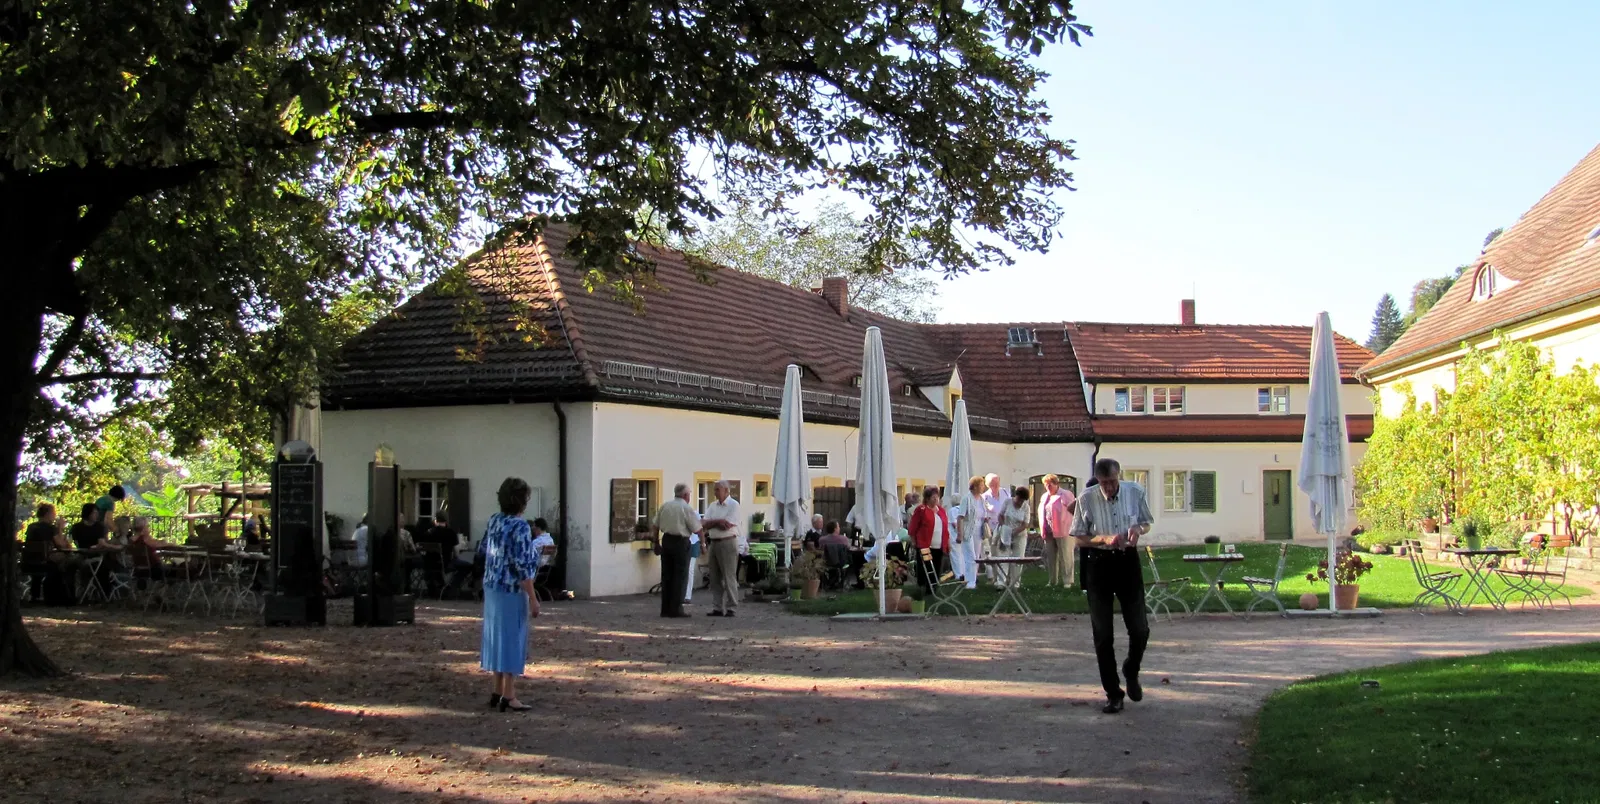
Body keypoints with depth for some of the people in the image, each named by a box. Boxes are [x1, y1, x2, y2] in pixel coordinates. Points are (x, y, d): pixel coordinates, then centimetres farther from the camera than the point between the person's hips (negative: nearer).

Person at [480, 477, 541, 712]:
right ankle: (508, 698, 3)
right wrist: (533, 598, -16)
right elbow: (522, 566, -20)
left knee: (499, 638, 15)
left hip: (492, 589, 8)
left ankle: (497, 692, 23)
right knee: (512, 640, -1)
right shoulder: (520, 527, -19)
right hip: (512, 591, -8)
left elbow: (486, 552, 13)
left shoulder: (494, 521, 4)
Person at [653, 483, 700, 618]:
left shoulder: (665, 505, 7)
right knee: (680, 576, 1)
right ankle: (676, 609, -1)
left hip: (666, 540, 6)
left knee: (666, 575, 10)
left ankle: (665, 608, 13)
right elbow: (697, 529, -7)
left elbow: (656, 526, 12)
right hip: (680, 542, -6)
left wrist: (657, 542, 21)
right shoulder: (687, 508, -9)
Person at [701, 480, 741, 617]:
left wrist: (713, 522, -3)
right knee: (715, 578, 7)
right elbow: (705, 524, 4)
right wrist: (719, 521, -11)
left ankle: (730, 608, -3)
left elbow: (727, 526, -15)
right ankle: (717, 608, 12)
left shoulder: (733, 505, -6)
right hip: (713, 543, 7)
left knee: (729, 577, -6)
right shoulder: (712, 506, 14)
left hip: (728, 543, -7)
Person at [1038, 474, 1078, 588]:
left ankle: (1067, 581, 1)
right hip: (1049, 533, 7)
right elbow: (1041, 513, 20)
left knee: (1065, 558, -3)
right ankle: (1052, 581, 17)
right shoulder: (1044, 497, 17)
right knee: (1051, 558, 10)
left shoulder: (1066, 495, -4)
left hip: (1063, 532, -7)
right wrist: (1043, 531, 12)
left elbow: (1074, 509, -6)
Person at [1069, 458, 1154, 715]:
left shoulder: (1135, 492, -3)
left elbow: (1146, 523, 12)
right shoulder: (1086, 499, -8)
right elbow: (1080, 538, -2)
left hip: (1128, 561, 1)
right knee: (1102, 633, 3)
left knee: (1140, 629, 2)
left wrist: (1138, 529, -11)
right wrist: (1105, 539, -19)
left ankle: (1131, 672, 33)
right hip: (1098, 564, -1)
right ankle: (1113, 693, 14)